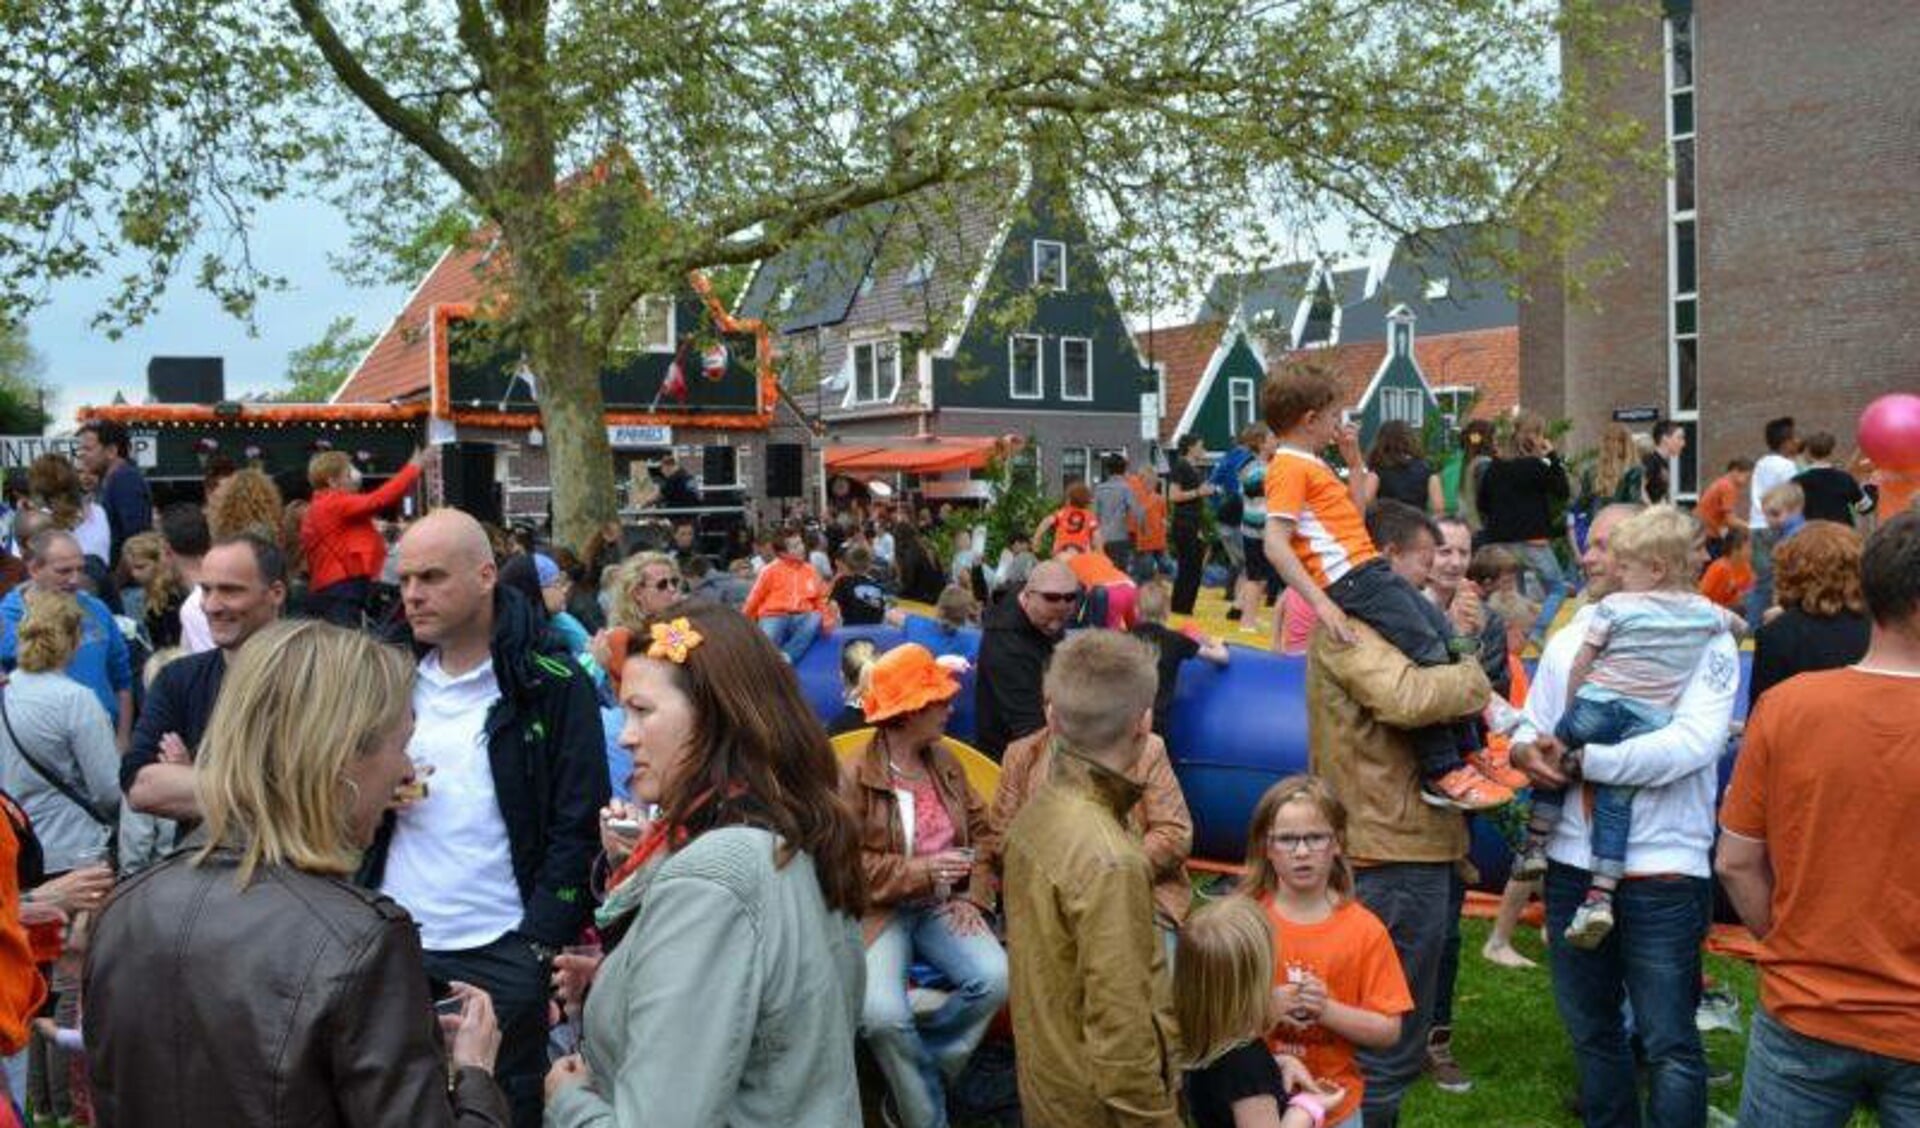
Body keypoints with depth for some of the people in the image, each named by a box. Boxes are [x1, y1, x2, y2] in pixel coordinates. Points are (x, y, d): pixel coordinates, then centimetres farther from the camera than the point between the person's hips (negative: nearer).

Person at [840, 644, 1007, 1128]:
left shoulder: (945, 760, 9)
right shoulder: (854, 775, -10)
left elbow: (982, 831, 12)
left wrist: (974, 897, -3)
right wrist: (921, 871, -21)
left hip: (940, 906, 5)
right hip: (878, 910, -5)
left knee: (995, 978, -23)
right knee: (882, 1013, -30)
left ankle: (915, 1077, 0)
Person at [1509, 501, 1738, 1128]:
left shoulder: (1702, 641, -8)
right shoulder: (1569, 641, 10)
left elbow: (1692, 745, -22)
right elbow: (1531, 727, 13)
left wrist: (1579, 759, -20)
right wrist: (1525, 750, -11)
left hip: (1662, 871, -6)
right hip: (1572, 864, 6)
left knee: (1669, 1045, 3)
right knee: (1591, 1029, 19)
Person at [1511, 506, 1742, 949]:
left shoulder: (1614, 606, -3)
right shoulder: (1704, 612, 10)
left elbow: (1579, 667, 0)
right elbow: (1740, 626, 32)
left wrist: (1571, 712, 12)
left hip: (1599, 704, -3)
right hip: (1651, 722, 3)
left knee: (1555, 761, 21)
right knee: (1616, 802, 3)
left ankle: (1535, 844, 23)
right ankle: (1601, 895, -5)